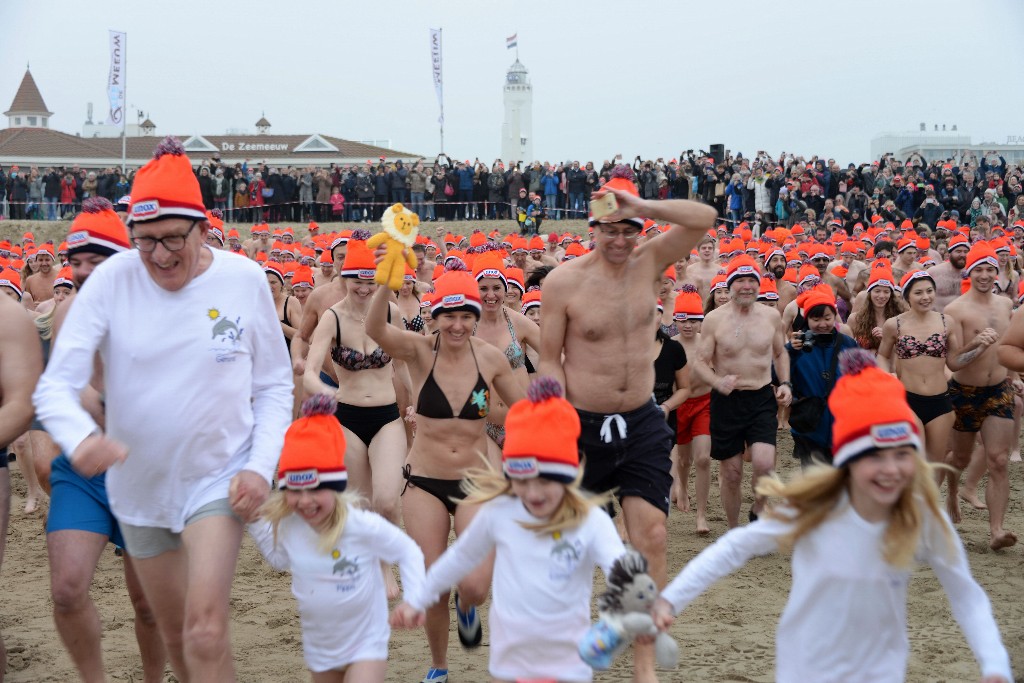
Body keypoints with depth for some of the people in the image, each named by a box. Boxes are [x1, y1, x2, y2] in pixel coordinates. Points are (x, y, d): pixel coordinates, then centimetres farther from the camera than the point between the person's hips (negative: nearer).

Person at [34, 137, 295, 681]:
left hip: (219, 478, -2)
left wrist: (262, 466, -14)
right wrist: (80, 435, -38)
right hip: (139, 484, 2)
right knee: (174, 634, 17)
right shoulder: (113, 279, -12)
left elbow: (275, 385, 0)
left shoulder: (244, 281, -11)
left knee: (205, 631, -18)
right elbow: (55, 383, -15)